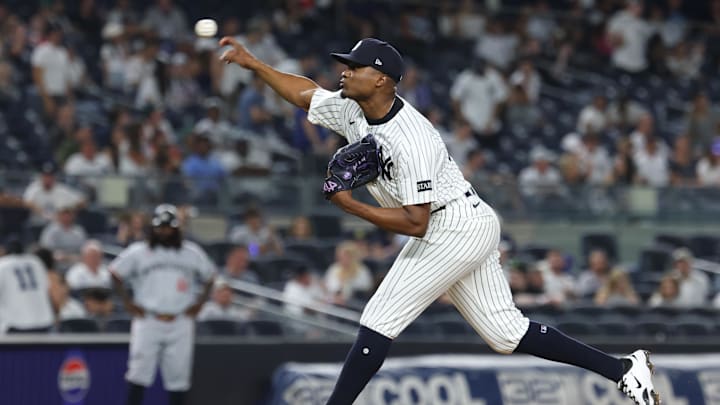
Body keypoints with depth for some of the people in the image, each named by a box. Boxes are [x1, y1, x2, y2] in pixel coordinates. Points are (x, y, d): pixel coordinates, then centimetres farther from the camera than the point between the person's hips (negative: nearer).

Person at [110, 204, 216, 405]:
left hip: (180, 323, 2)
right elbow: (116, 272, 9)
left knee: (179, 374, 2)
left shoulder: (192, 253, 8)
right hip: (148, 321, -2)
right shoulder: (138, 252, 3)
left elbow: (210, 276, 18)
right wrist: (128, 302, 1)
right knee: (139, 372, -8)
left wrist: (199, 302, 7)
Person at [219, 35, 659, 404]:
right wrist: (252, 62, 13)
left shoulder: (410, 141, -27)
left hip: (456, 227, -10)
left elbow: (415, 222, -28)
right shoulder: (352, 110, -1)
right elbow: (306, 92, 18)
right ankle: (623, 369, 12)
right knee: (507, 332, 10)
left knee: (380, 320, -12)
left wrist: (350, 205, -26)